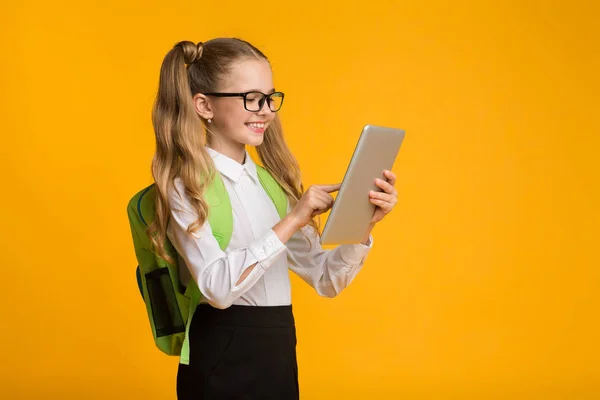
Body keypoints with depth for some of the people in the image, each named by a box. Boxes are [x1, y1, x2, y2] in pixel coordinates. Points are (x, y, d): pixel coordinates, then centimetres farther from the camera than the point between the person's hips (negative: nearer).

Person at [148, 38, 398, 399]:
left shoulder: (271, 181, 10)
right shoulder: (187, 185, -8)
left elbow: (325, 279, 9)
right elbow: (218, 287, -22)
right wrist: (292, 221, -23)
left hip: (281, 357, 6)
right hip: (224, 363, -6)